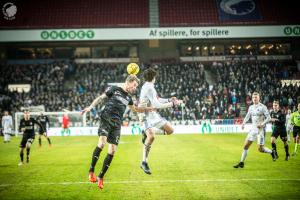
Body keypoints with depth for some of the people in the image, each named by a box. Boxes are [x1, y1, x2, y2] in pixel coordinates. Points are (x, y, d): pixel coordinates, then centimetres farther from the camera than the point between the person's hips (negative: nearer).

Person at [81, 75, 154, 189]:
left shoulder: (128, 97, 21)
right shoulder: (114, 89, 4)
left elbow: (134, 109, 37)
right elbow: (101, 98, 2)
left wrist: (148, 109, 35)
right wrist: (90, 107, -12)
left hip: (117, 124, 6)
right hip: (106, 119, -6)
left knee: (112, 151, -2)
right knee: (101, 143, -26)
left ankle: (101, 177, 9)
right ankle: (91, 171, -13)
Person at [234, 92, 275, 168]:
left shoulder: (263, 107, -10)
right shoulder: (251, 107, 9)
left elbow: (268, 118, -11)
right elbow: (247, 116, 20)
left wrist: (262, 124, -23)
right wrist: (243, 123, 3)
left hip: (260, 130, -6)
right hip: (253, 129, 6)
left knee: (260, 149, -6)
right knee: (246, 145, 0)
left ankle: (272, 152, 24)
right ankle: (241, 163, 6)